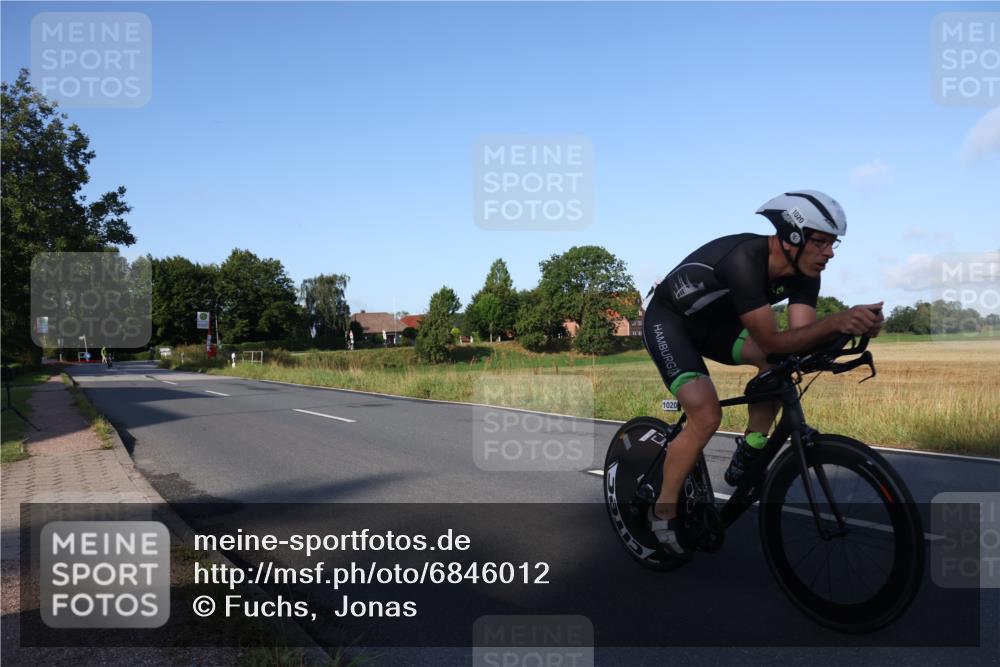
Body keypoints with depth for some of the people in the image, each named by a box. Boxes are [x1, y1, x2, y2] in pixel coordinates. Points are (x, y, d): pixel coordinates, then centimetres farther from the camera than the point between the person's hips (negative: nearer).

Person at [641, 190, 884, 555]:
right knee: (707, 415, -24)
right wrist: (836, 321, -48)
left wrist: (847, 325, -37)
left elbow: (800, 338, -19)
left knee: (779, 361, -15)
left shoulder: (803, 273, -12)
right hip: (667, 320, -8)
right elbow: (772, 341, -37)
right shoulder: (745, 260, -35)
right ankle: (663, 511, -6)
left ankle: (747, 457, -2)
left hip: (713, 322, 8)